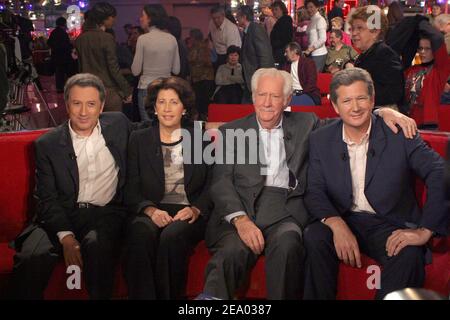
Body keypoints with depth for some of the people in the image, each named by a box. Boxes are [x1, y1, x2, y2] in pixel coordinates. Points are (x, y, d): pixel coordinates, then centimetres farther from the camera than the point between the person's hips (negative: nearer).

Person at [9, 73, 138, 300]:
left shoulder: (118, 124, 9)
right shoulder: (47, 144, 6)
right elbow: (47, 199, 1)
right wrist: (65, 236, -14)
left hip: (106, 213, 0)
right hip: (62, 215, 0)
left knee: (97, 245, -34)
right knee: (30, 258, -29)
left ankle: (100, 296, -13)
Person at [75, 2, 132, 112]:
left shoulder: (80, 39, 7)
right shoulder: (107, 38, -12)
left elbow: (81, 67, 13)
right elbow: (114, 69, -14)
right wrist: (127, 91, -9)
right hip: (108, 89, -6)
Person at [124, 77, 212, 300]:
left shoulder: (200, 138, 14)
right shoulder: (138, 140, 15)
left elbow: (212, 185, 10)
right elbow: (131, 190, 8)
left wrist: (196, 209, -10)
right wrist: (150, 210, -12)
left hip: (190, 215, 0)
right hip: (151, 212, 1)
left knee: (172, 236, -34)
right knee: (141, 234, -34)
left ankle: (171, 296, -19)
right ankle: (142, 296, -25)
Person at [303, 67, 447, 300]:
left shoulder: (400, 135, -5)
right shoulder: (320, 140, 4)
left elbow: (440, 176, -11)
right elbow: (315, 192, 1)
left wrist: (425, 230, -19)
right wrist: (337, 224, -19)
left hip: (391, 225, -2)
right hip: (342, 221, 2)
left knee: (409, 256, -32)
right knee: (314, 237, -28)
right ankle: (320, 297, -10)